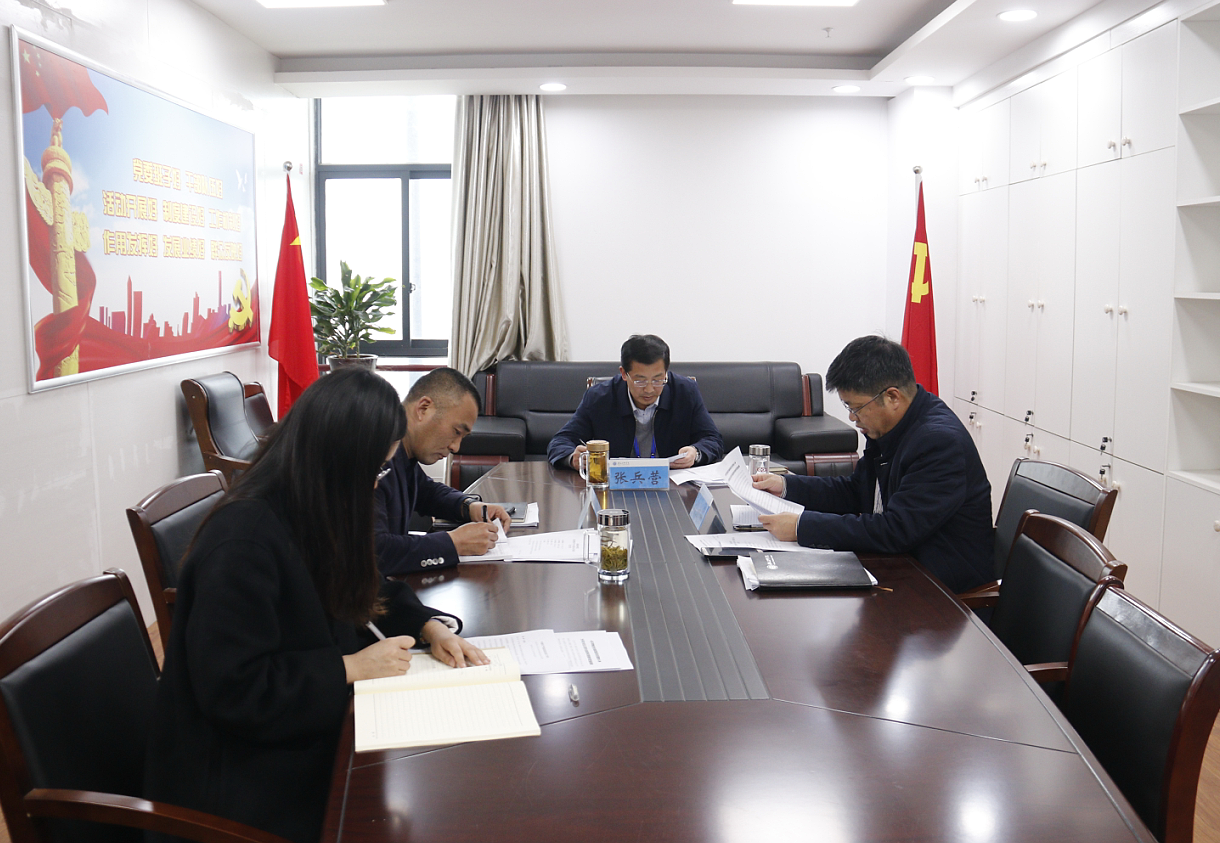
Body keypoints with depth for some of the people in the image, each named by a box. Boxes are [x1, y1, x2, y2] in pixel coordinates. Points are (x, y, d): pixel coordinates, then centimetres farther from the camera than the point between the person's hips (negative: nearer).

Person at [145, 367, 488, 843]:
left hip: (305, 733, 8)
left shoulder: (311, 516, 2)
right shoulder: (243, 541, -25)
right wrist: (351, 668, -20)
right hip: (242, 771, -8)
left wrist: (427, 624, -3)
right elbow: (232, 691, -26)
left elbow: (361, 594, 16)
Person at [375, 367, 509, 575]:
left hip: (391, 582, 9)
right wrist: (454, 544, -23)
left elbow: (425, 490, 29)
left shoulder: (402, 454, 7)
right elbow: (373, 551, -32)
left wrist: (470, 506, 9)